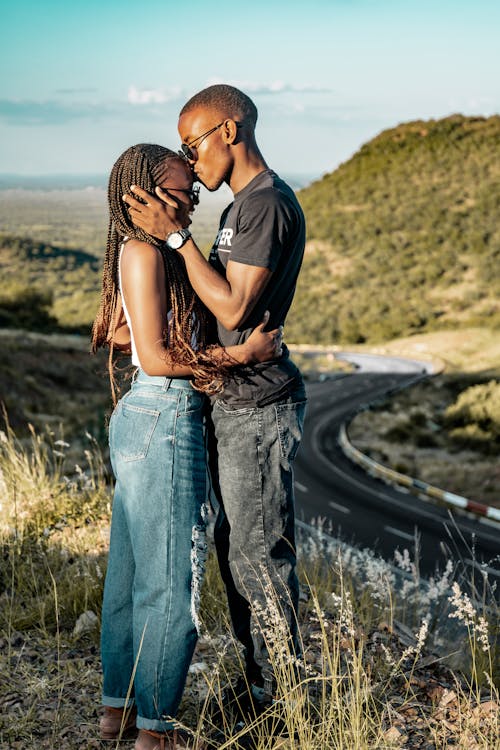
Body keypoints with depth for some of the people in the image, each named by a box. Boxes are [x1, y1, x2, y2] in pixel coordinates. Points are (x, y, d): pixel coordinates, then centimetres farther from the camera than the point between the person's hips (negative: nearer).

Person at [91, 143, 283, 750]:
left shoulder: (149, 250, 13)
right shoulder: (143, 251, -15)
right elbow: (155, 357, -19)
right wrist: (241, 353, -14)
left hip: (142, 419, 10)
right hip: (163, 421, -10)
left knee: (132, 568, 16)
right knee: (171, 579, -1)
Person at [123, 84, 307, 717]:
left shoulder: (269, 204, -16)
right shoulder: (240, 206, 16)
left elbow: (233, 309, -20)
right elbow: (206, 297, 20)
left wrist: (173, 234, -16)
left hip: (257, 407, -10)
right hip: (232, 403, 10)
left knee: (260, 556, -1)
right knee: (233, 547, 17)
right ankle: (259, 682, 30)